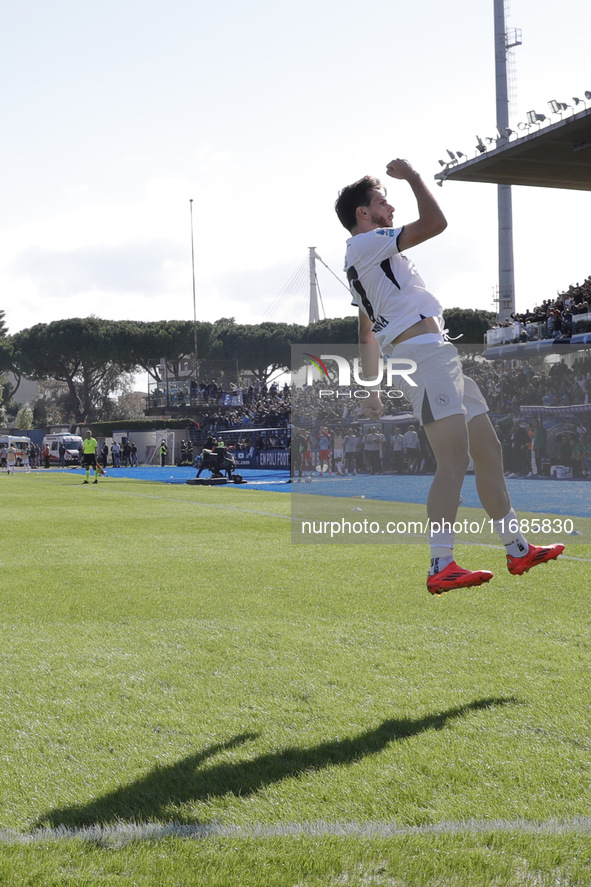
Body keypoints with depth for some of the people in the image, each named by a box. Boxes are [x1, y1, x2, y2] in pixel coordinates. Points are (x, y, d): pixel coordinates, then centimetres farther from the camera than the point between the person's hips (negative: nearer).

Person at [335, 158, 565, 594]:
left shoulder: (364, 262, 27)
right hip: (423, 352, -10)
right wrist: (412, 176, 0)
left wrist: (372, 390, 27)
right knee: (454, 461, -17)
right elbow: (435, 222, -15)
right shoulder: (366, 243, -4)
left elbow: (367, 335, 28)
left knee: (488, 451, 11)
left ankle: (517, 549, 17)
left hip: (440, 357, 10)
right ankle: (442, 567, -20)